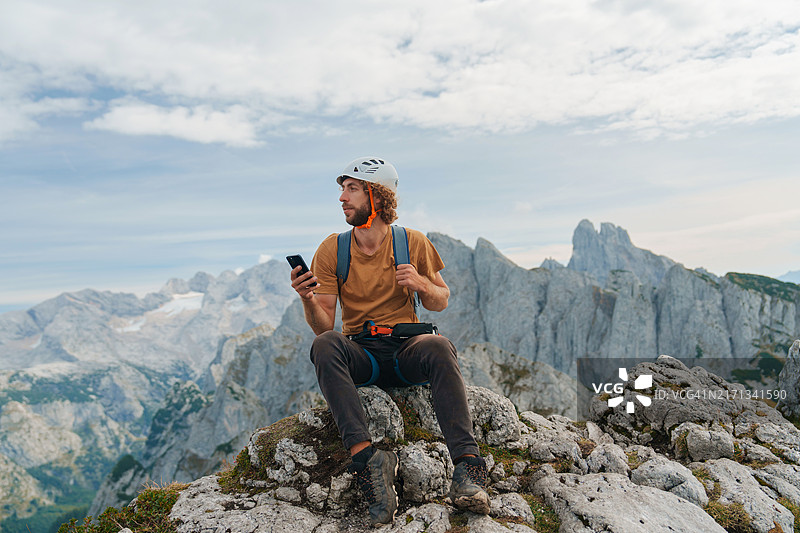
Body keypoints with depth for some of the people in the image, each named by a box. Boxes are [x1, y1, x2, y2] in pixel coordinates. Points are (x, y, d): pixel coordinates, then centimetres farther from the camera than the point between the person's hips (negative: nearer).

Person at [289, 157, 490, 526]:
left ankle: (467, 464, -37)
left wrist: (421, 284, -11)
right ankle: (366, 456, -38)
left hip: (406, 348, 0)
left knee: (438, 347, -33)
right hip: (359, 354, 1)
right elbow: (323, 327, -1)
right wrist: (308, 300, -23)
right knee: (325, 345, -31)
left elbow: (441, 302, 11)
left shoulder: (413, 243, 3)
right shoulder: (332, 250, 2)